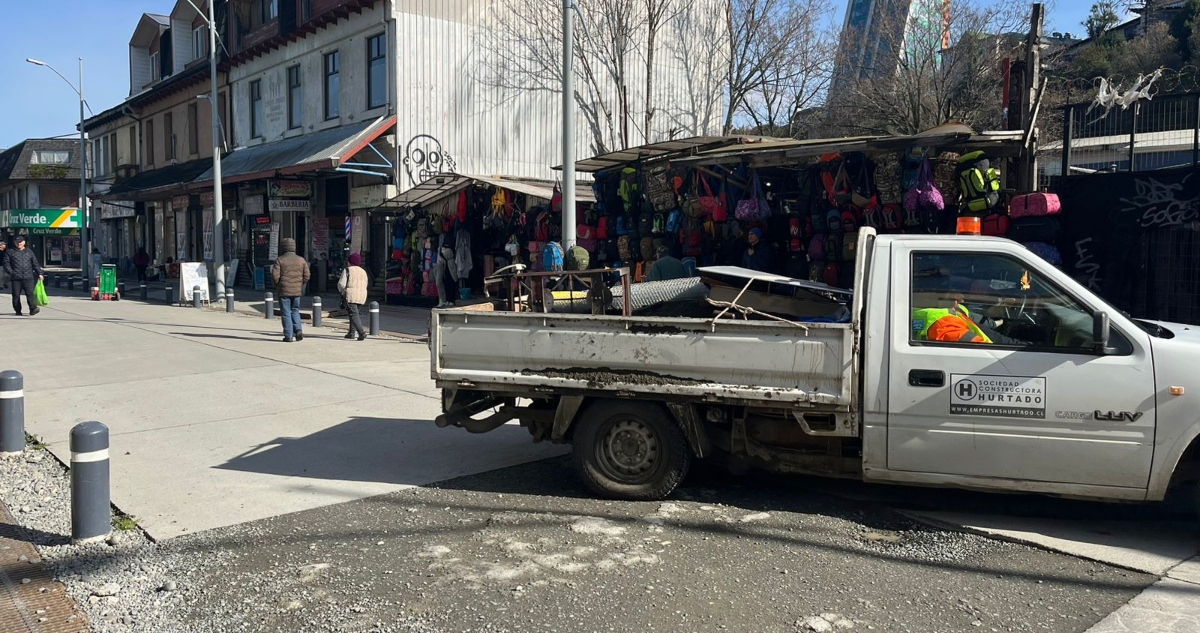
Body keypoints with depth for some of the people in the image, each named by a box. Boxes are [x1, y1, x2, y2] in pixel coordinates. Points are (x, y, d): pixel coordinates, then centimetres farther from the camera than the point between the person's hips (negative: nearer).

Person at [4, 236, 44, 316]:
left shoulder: (29, 252, 16)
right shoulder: (11, 252, 11)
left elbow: (35, 264, 16)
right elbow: (6, 264, 8)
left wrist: (39, 273, 8)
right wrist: (11, 272, -6)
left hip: (28, 277, 0)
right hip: (16, 278, 0)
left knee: (29, 293, -12)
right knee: (16, 295, 3)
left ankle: (33, 309, -18)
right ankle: (17, 311, 10)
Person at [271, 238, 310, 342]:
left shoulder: (280, 260, -7)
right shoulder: (301, 260, 3)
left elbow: (275, 276, -11)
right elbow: (306, 276, 3)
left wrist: (277, 285, 7)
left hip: (284, 290, -3)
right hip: (297, 291, 3)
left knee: (286, 313, 3)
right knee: (295, 310, 18)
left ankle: (288, 336, 2)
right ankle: (298, 329, -1)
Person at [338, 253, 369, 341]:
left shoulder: (347, 270, -4)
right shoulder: (363, 272, 15)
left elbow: (341, 284, -8)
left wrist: (342, 291, 12)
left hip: (351, 295, -6)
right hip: (362, 296, 6)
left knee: (354, 314, -11)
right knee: (358, 313, 16)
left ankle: (361, 333, -25)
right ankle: (352, 332, 19)